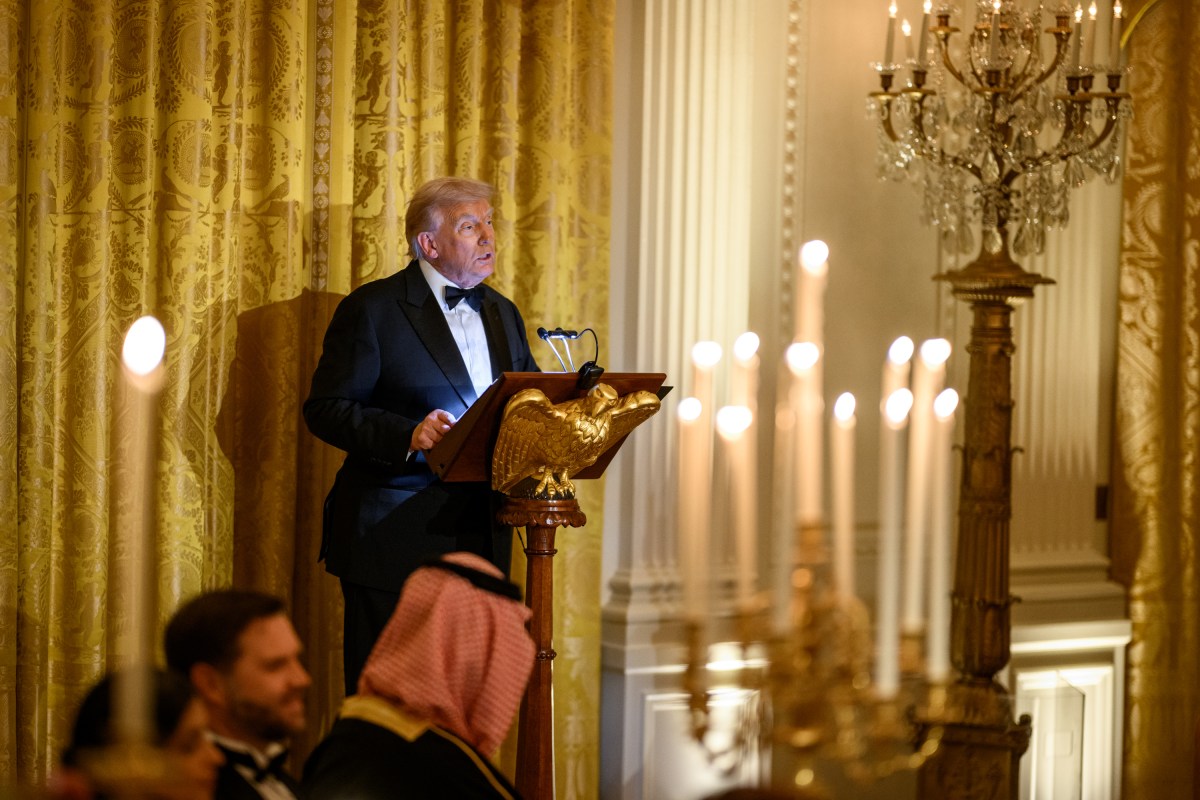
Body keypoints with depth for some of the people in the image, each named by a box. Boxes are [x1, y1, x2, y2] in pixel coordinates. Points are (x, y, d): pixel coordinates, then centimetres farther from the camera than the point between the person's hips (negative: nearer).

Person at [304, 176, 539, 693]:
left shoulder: (502, 314, 17)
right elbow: (325, 408, -7)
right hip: (392, 539, -5)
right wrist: (407, 435, -22)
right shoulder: (373, 308, -3)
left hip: (480, 537, 5)